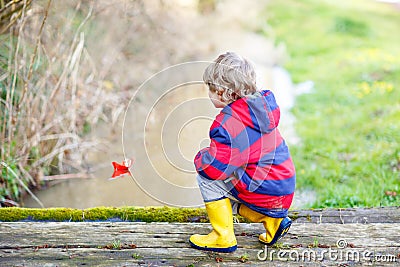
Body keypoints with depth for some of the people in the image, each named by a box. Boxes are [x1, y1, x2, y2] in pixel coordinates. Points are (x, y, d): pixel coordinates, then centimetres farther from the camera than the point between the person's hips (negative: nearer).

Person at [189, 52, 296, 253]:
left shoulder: (227, 122, -20)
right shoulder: (262, 103, 8)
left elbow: (216, 165, -24)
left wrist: (200, 157, -1)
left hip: (264, 191, -9)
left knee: (207, 176, -4)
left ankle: (224, 238, 3)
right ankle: (273, 221, 15)